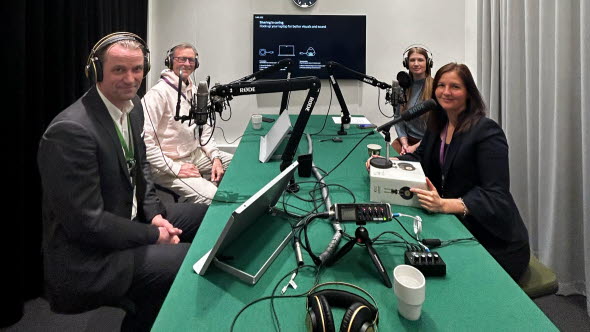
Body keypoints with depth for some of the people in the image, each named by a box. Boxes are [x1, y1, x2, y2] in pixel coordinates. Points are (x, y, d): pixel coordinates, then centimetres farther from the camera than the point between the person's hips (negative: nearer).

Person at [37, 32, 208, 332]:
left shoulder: (133, 105, 1)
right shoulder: (71, 131, -26)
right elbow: (87, 223, -25)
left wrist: (154, 213, -1)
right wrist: (153, 235, -16)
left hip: (130, 218, 9)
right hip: (87, 259, -9)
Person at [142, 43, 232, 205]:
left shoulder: (194, 91, 12)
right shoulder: (158, 93, -15)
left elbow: (204, 130, 17)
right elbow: (145, 140, -23)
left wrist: (215, 157, 1)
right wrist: (174, 168, -23)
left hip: (196, 155, 9)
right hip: (168, 164, -8)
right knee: (211, 196, -26)